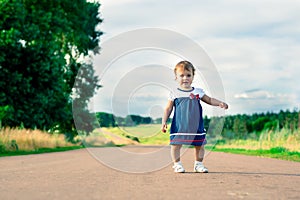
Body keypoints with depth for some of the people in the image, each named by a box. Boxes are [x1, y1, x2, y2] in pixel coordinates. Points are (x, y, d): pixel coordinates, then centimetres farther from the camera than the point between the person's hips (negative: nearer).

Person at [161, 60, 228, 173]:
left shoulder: (198, 92, 6)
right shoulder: (175, 94, 0)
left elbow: (209, 100, 15)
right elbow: (168, 109, 3)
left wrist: (220, 103, -1)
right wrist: (164, 122, -4)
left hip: (196, 126, 3)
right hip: (179, 126, -2)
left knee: (199, 145, 8)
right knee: (176, 145, -2)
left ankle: (198, 164, 24)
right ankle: (177, 164, 13)